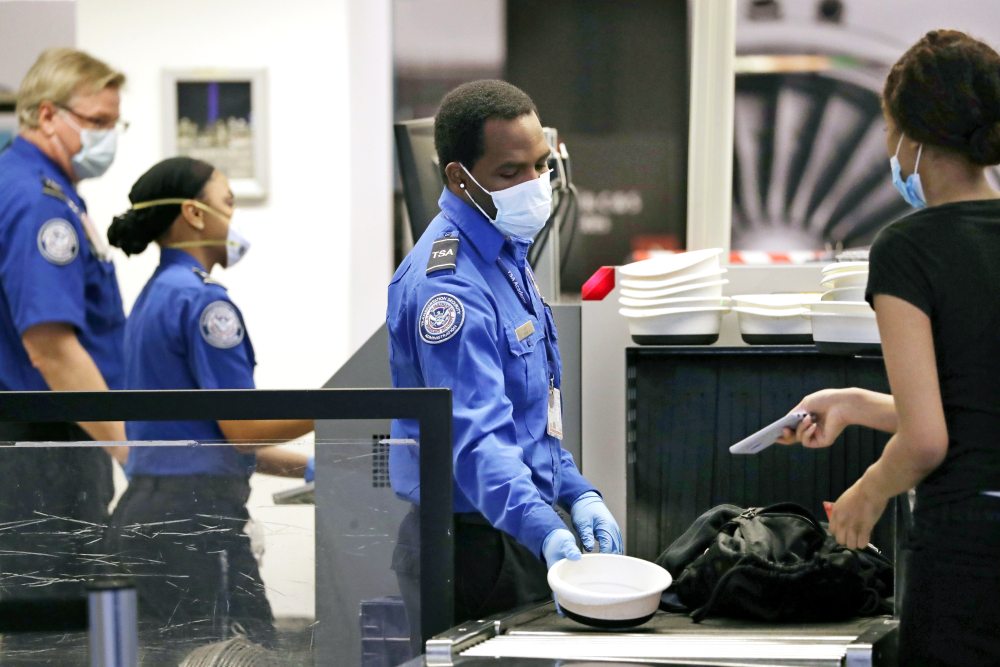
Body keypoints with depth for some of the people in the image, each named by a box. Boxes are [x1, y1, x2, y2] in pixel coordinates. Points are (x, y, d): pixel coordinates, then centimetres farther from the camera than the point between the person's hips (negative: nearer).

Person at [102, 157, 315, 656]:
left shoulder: (155, 296, 19)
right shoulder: (200, 300, -12)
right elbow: (244, 428, -13)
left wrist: (306, 467, 20)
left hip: (142, 511, 10)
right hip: (194, 519, -10)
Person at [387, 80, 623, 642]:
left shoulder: (507, 253, 12)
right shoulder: (447, 284, -21)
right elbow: (476, 436, -32)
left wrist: (577, 492, 11)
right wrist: (547, 536, -44)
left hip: (520, 532, 10)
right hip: (472, 546, -10)